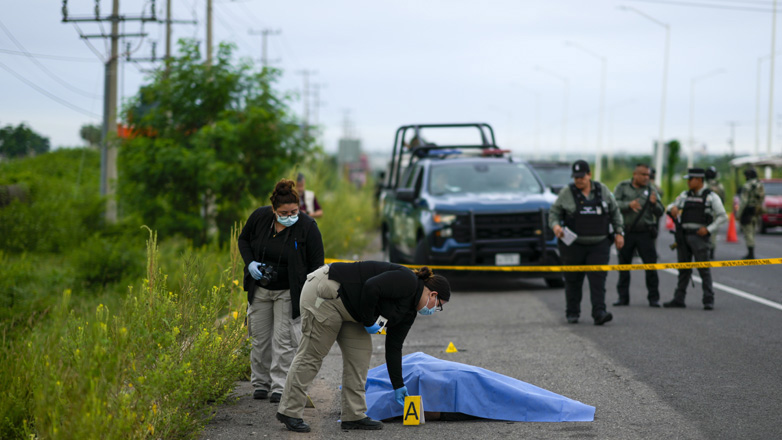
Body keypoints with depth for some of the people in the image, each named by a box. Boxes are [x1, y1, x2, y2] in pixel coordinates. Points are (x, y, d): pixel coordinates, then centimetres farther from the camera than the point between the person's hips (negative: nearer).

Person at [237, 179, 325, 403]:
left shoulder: (307, 227, -17)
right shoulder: (259, 217, -10)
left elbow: (316, 263, -9)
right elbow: (243, 240, 9)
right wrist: (250, 263, -9)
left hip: (289, 292, -3)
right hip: (259, 290, 3)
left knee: (284, 340, -6)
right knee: (260, 338, 8)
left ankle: (280, 387, -1)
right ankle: (260, 383, 21)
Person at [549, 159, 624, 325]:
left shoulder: (603, 190, 6)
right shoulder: (566, 194, 1)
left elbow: (615, 212, 14)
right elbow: (554, 213, 5)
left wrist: (618, 232, 9)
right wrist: (555, 225, -16)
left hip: (598, 245, 1)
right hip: (573, 246, 0)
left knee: (598, 280, -10)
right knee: (573, 280, 7)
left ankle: (599, 313, -17)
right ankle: (572, 313, 19)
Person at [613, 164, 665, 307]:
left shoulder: (651, 190, 6)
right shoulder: (622, 187, 4)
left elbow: (660, 212, 2)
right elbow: (614, 204, -8)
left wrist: (654, 204, -18)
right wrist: (629, 205, -23)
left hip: (645, 234, 0)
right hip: (626, 233, 0)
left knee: (651, 266, -4)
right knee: (623, 265, 5)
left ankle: (654, 298, 2)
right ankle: (623, 297, 13)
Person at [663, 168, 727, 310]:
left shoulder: (711, 197, -1)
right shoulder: (685, 195, 14)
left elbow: (722, 217, -3)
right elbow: (671, 206, 22)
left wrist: (708, 229, -13)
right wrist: (673, 208, -3)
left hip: (699, 236, -5)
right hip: (684, 235, 5)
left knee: (704, 269, -7)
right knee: (683, 269, 8)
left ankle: (708, 301, -4)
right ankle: (679, 299, 12)